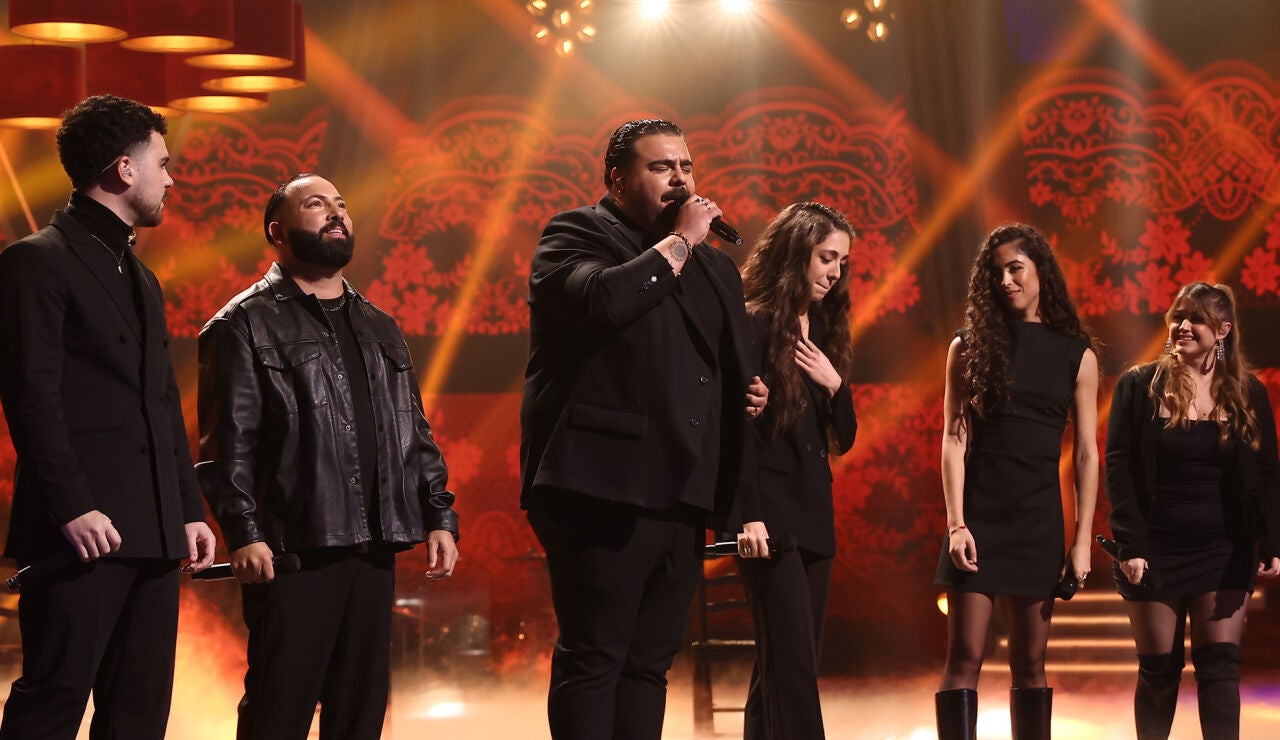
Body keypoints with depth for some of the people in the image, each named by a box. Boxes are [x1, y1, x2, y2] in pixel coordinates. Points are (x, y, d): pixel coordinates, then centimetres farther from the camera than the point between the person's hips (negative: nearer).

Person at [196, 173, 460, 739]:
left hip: (374, 546, 6)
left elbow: (416, 434, 22)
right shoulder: (247, 325, 0)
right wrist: (244, 533, -17)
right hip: (293, 550, -6)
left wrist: (440, 517, 11)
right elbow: (227, 443, -7)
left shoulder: (378, 328, 20)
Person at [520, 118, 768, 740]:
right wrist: (679, 242, -10)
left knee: (648, 663, 9)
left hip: (681, 495, 7)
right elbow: (600, 301, -21)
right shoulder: (577, 235, 1)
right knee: (593, 658, -8)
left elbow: (729, 366, 35)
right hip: (604, 488, -7)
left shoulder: (713, 266, 23)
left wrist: (750, 392, 12)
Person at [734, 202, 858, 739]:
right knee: (793, 664, -14)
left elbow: (843, 439, 17)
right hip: (771, 512, -8)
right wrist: (747, 516, -18)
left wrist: (834, 384, -2)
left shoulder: (824, 333, 15)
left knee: (781, 668, 7)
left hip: (814, 514, 8)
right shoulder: (753, 326, -6)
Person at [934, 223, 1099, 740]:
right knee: (965, 657, -7)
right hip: (978, 513, -1)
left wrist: (1082, 540, -1)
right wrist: (956, 524, -11)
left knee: (1030, 663, 6)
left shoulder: (1076, 355, 6)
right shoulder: (970, 347, 4)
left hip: (1039, 518, 1)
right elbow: (954, 439, -1)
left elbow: (1087, 453, 5)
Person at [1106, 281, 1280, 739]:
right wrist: (1129, 545, -12)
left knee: (1219, 666, -3)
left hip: (1223, 551, 1)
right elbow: (1118, 468, -4)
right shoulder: (1140, 386, -2)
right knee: (1158, 669, 5)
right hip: (1157, 549, -1)